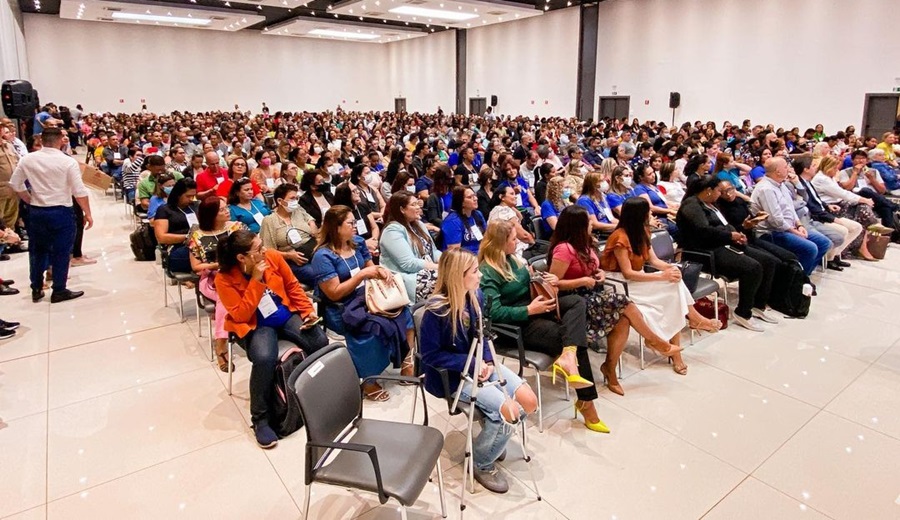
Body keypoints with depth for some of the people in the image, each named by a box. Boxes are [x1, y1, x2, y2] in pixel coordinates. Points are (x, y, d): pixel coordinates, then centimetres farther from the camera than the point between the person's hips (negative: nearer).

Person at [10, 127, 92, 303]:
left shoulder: (27, 159, 1)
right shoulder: (68, 161, -12)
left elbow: (15, 184, 8)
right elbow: (79, 191, -13)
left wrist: (30, 201, 21)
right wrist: (88, 213, -6)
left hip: (36, 212, 5)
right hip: (61, 212, -4)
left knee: (37, 250, 17)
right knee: (60, 252, 4)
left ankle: (36, 290, 25)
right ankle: (59, 291, 11)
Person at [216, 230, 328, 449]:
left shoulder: (272, 257, -8)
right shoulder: (224, 280, -16)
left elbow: (292, 286, 5)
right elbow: (241, 315, -21)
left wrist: (308, 310, -6)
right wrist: (257, 280, -26)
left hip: (287, 315, 4)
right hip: (256, 326, -3)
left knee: (320, 342, -21)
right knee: (265, 358, -35)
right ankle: (260, 419, -14)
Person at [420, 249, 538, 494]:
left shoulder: (475, 296, -2)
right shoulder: (436, 310, -24)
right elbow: (430, 355, -19)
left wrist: (488, 361, -8)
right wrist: (471, 363, -22)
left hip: (478, 365, 7)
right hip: (451, 375, -7)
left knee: (529, 401, -6)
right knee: (509, 410, -20)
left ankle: (495, 436, 22)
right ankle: (482, 462, 6)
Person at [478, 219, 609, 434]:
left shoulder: (510, 258, 8)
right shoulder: (487, 272, -18)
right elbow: (495, 312, -26)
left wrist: (547, 280, 0)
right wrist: (530, 310, -25)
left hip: (533, 307, 9)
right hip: (518, 323, -9)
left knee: (577, 301, -15)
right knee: (574, 341, -17)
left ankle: (567, 358, -35)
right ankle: (586, 402, -8)